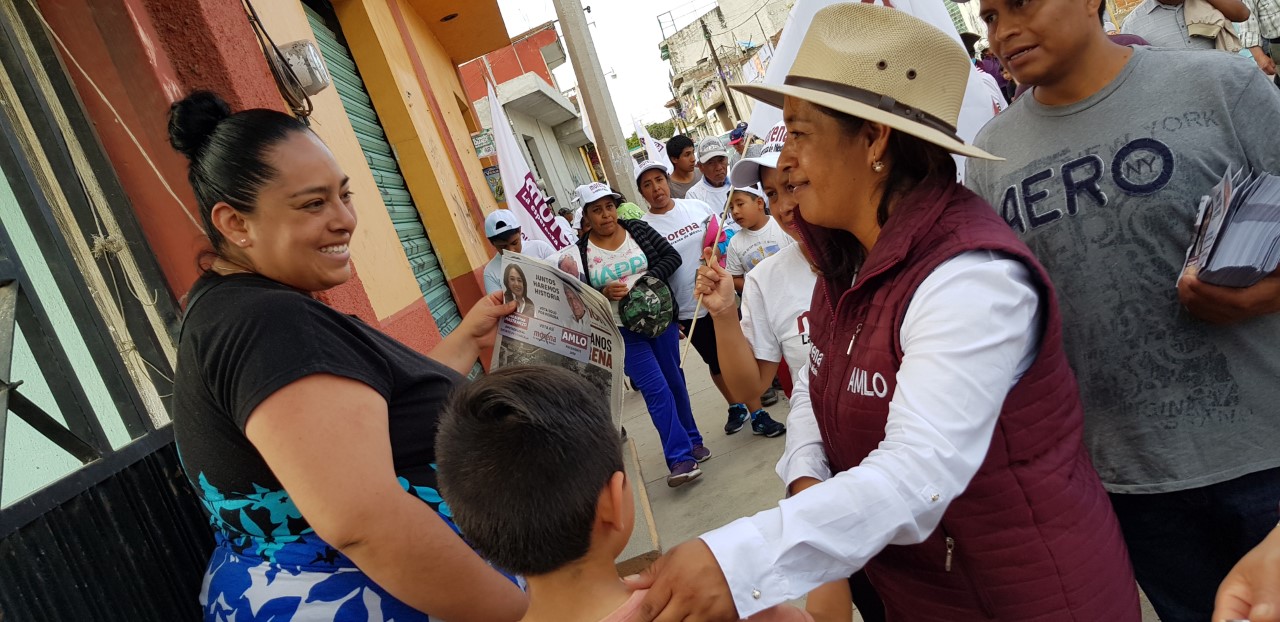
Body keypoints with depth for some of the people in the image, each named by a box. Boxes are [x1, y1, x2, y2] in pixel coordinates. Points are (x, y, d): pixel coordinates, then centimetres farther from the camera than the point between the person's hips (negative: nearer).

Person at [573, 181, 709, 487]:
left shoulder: (638, 229, 1)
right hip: (623, 331, -2)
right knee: (656, 389, -8)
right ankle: (680, 457, -2)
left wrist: (647, 279, -15)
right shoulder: (580, 252, -4)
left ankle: (691, 441, 31)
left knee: (673, 379, 13)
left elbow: (672, 256, -1)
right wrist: (604, 294, -20)